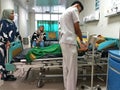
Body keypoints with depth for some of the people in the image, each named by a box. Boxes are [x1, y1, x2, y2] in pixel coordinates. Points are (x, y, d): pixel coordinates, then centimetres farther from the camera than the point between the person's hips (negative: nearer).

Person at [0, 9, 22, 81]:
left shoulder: (12, 22, 19)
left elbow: (16, 31, 26)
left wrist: (20, 38, 26)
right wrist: (7, 41, -28)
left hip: (11, 43, 9)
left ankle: (7, 74, 17)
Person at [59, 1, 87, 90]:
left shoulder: (64, 12, 27)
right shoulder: (74, 9, -1)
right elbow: (77, 29, -4)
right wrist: (81, 41, 10)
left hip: (63, 41, 10)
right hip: (69, 42, -10)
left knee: (66, 66, 14)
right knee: (72, 68, -5)